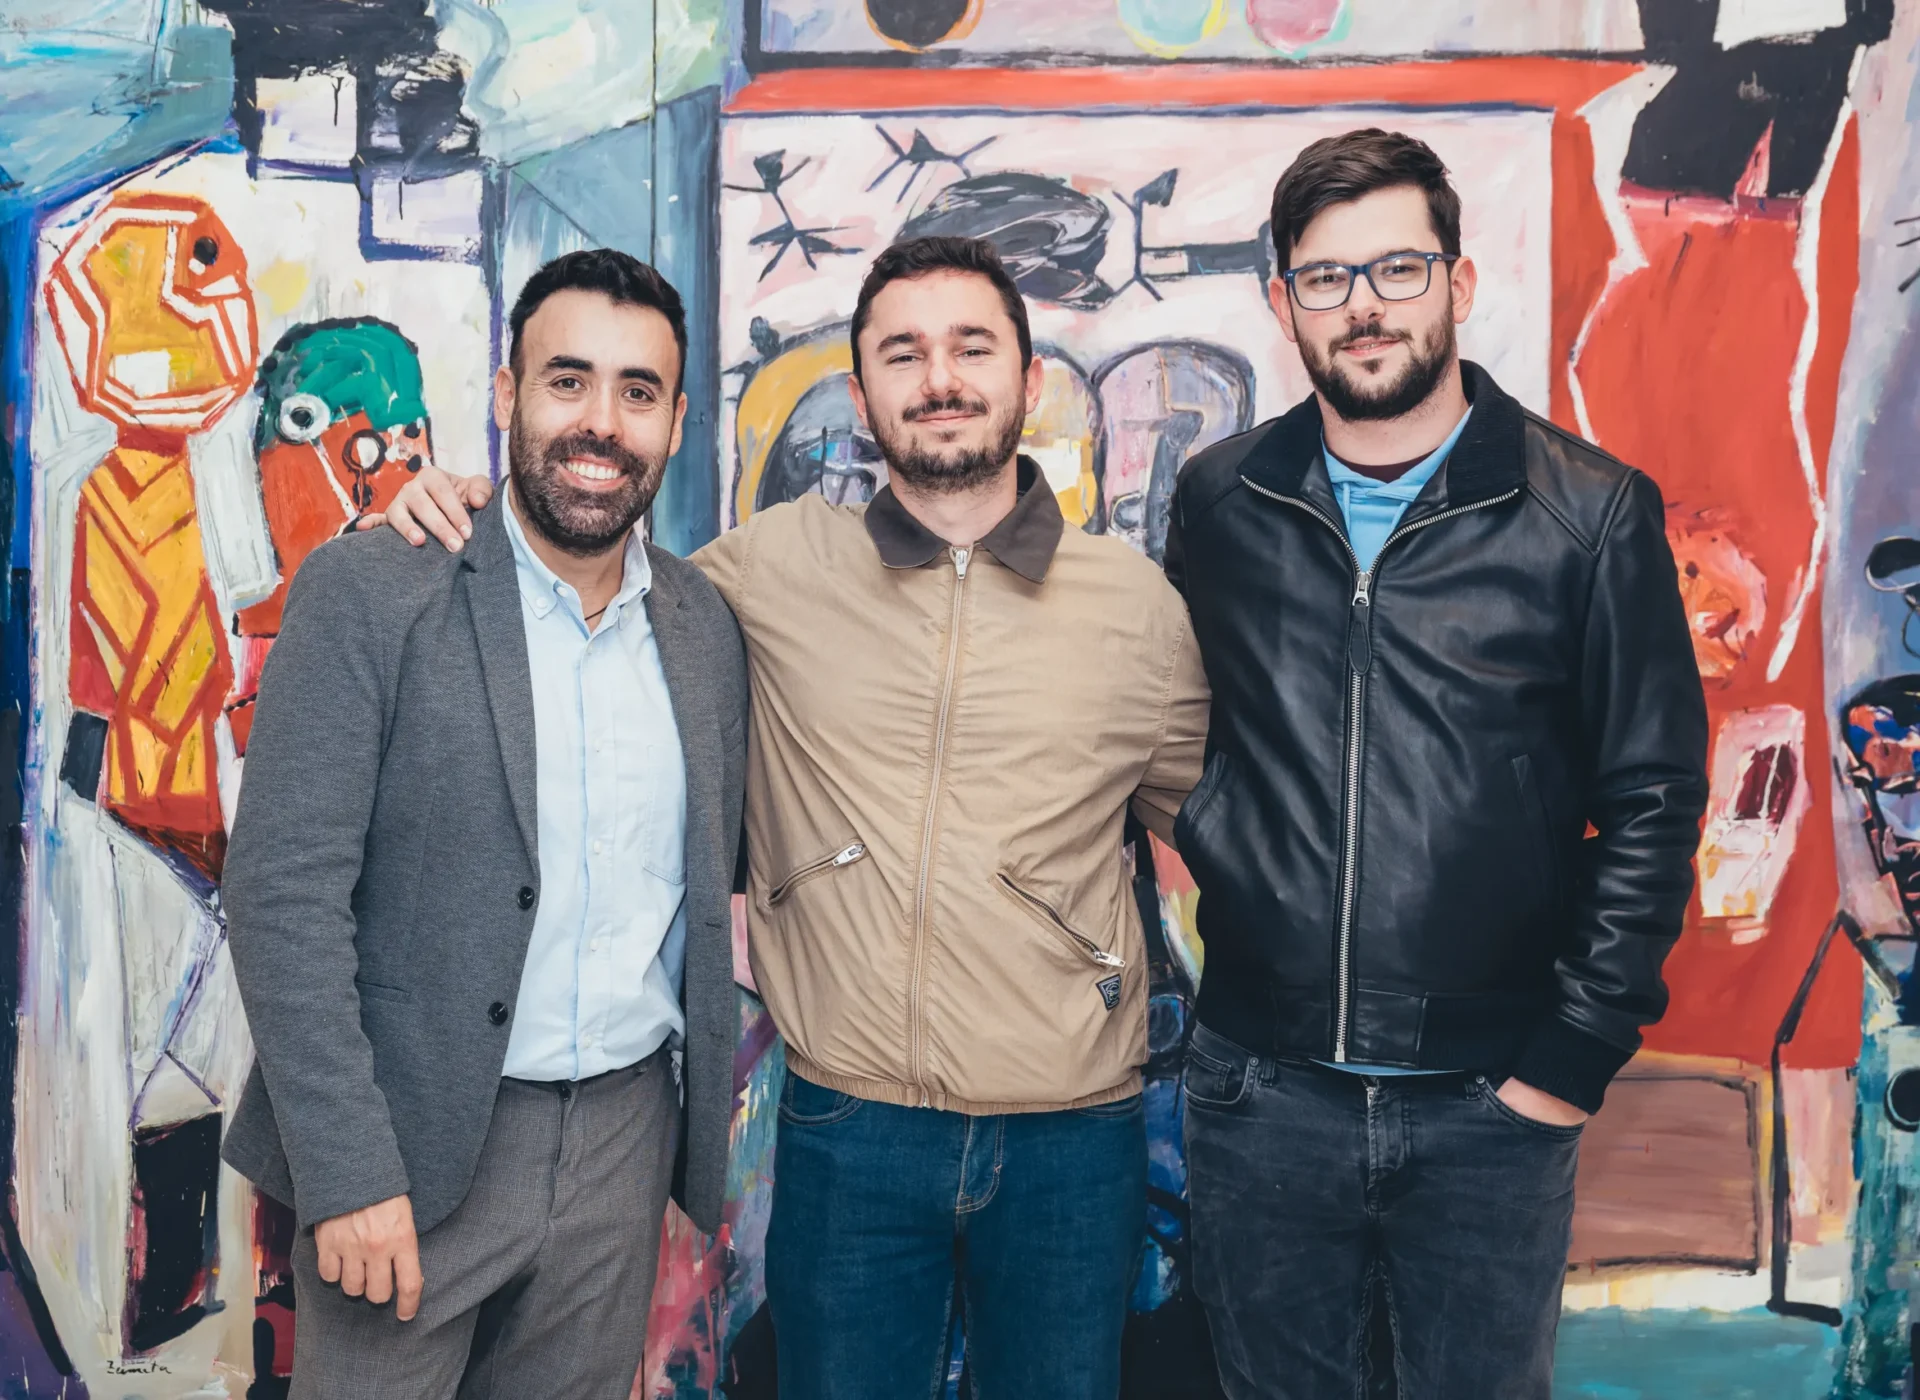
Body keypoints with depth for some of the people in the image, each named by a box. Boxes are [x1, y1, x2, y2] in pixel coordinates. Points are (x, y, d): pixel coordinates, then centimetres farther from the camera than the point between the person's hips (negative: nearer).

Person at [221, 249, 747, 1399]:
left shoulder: (708, 625, 4)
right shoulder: (370, 592, -10)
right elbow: (284, 889, -14)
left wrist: (714, 1080, 10)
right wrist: (349, 1170, -16)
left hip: (627, 1138, 4)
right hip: (414, 1138, -4)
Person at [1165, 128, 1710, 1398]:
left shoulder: (1591, 514, -5)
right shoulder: (1217, 504, 2)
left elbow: (1652, 802, -4)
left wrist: (1576, 1054, -6)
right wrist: (1220, 874, 1)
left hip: (1490, 1102, -1)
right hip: (1261, 1089, 2)